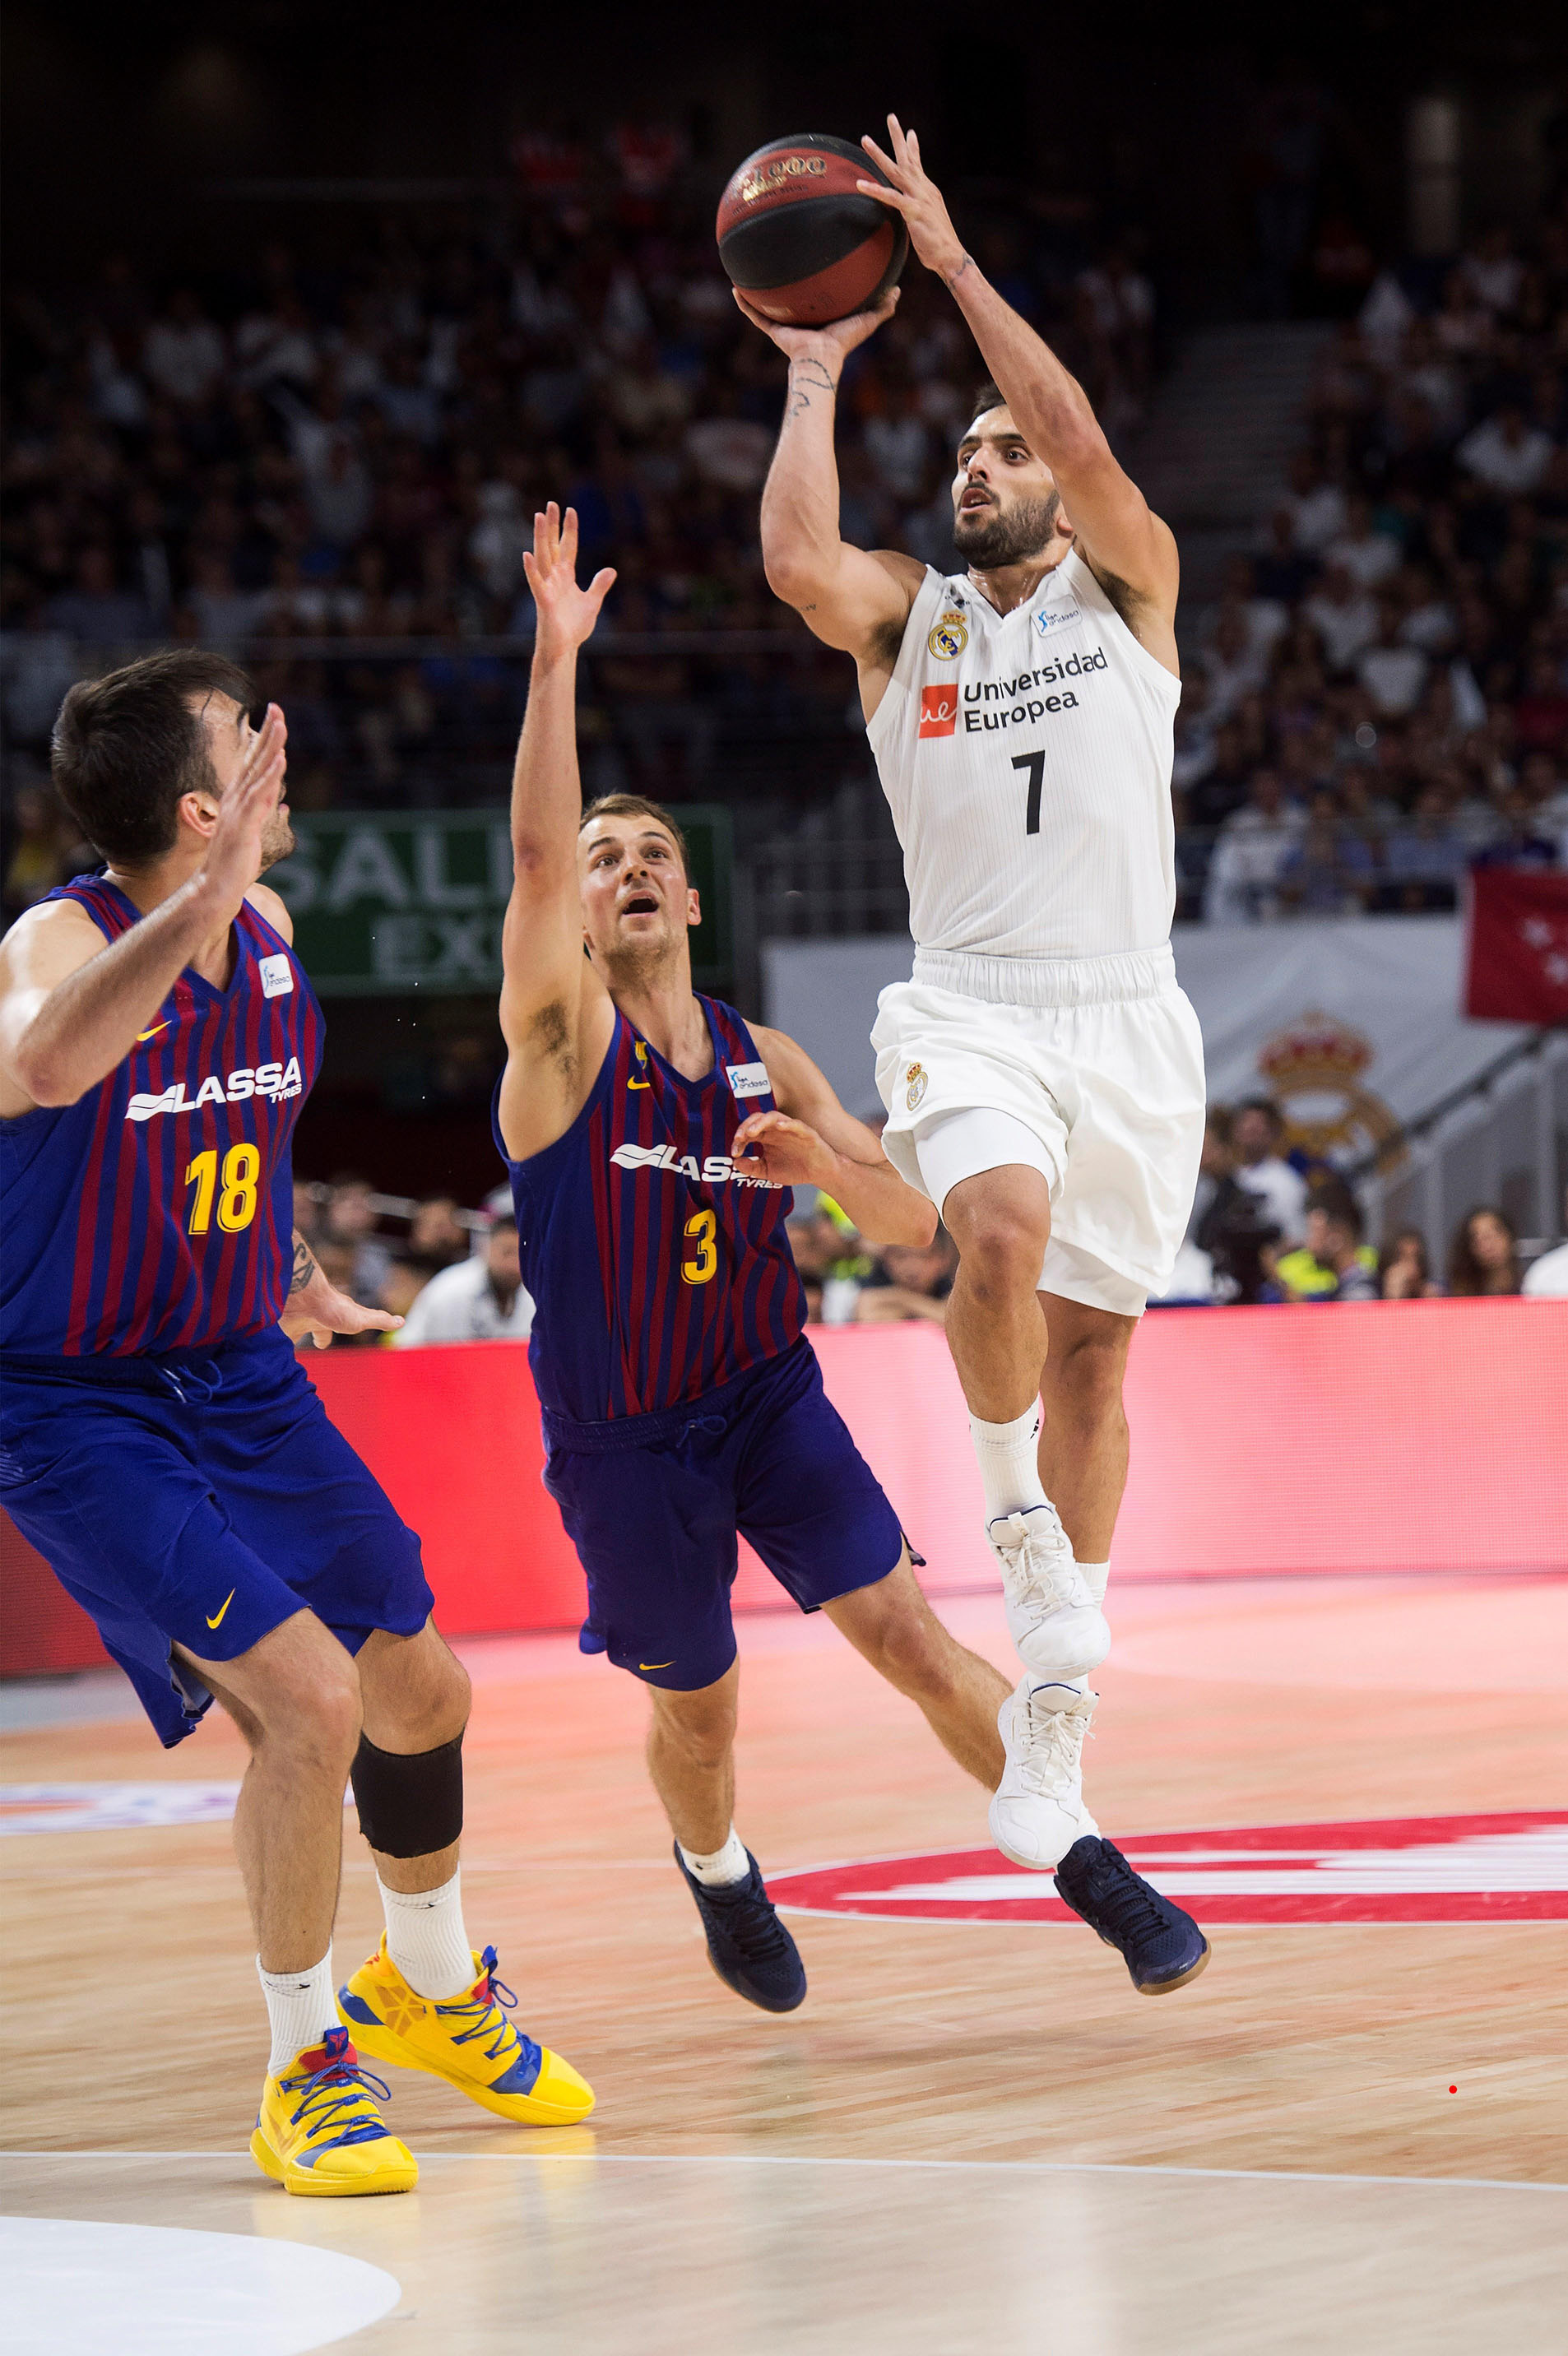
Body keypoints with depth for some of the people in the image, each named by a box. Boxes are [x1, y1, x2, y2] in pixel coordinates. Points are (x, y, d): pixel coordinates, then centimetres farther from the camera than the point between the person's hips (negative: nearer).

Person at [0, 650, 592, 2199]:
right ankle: (304, 2071, -1)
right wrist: (203, 898, -56)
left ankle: (429, 1988, 43)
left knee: (419, 1688, 15)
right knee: (305, 1697, -21)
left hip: (243, 1382, 8)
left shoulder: (267, 934, 0)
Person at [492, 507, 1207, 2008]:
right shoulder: (562, 1038, -10)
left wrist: (826, 1167, -23)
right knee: (696, 1707, 8)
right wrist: (556, 653, -36)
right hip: (620, 1436, -2)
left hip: (769, 1393, 2)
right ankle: (715, 1869, 40)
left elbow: (914, 1225, 0)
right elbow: (531, 850, -27)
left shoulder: (763, 1064, 3)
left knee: (902, 1630, -11)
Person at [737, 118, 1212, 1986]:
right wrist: (815, 374, -4)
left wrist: (949, 255, -11)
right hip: (969, 1005, -1)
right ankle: (1008, 1491, -6)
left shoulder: (1127, 588, 6)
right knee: (1001, 1228, -33)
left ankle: (1053, 1726, 14)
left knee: (1091, 1341, 5)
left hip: (1124, 1010, 1)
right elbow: (795, 557, -13)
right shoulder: (906, 619, 10)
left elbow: (1080, 433, -13)